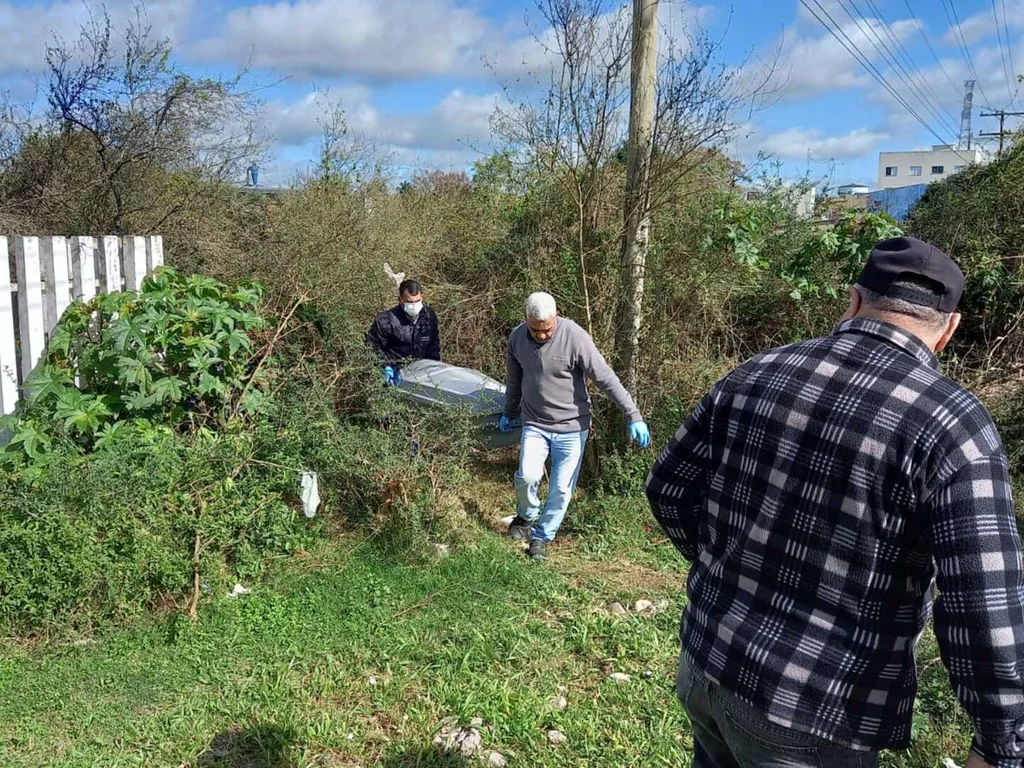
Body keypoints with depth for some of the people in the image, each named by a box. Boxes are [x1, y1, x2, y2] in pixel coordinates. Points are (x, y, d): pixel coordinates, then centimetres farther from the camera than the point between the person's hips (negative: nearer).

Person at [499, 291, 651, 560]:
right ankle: (526, 516, 16)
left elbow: (606, 379, -20)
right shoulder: (517, 338, -6)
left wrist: (634, 416, -22)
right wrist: (509, 414, 23)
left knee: (562, 488, 2)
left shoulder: (574, 337, -20)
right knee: (527, 476, -15)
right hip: (534, 424, 2)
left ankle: (542, 536, 24)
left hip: (571, 426, -2)